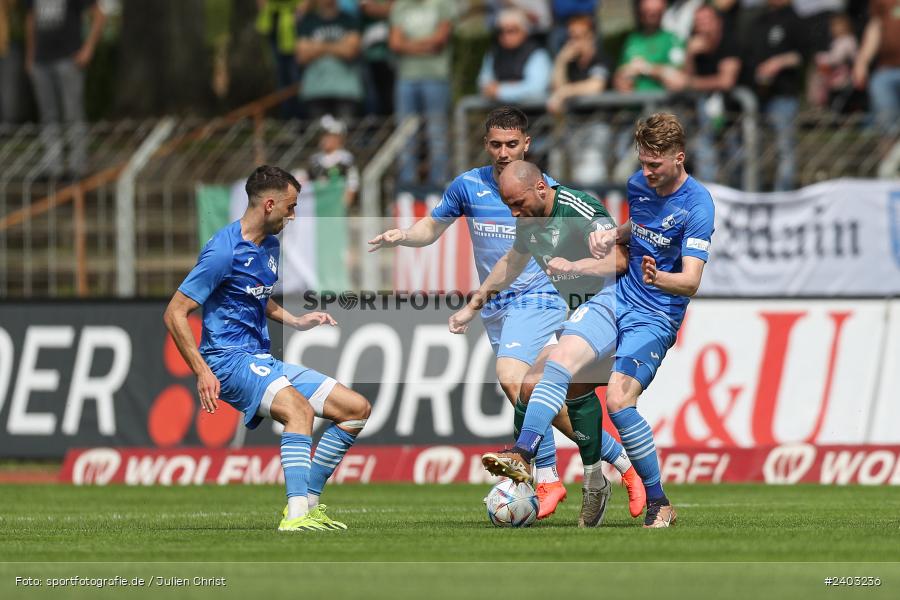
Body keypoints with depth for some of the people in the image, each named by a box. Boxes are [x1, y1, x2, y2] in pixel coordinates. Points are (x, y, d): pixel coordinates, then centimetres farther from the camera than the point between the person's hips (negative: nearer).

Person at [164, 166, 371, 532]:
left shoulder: (270, 246, 14)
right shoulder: (224, 251, -14)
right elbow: (174, 314, -16)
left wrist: (296, 322, 15)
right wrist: (202, 372, -23)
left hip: (263, 360, 9)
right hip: (230, 360, -9)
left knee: (357, 408, 3)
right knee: (298, 407, -35)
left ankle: (307, 502, 4)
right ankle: (297, 514, -44)